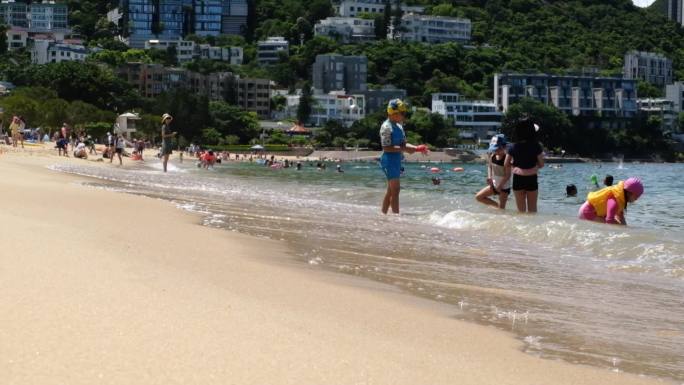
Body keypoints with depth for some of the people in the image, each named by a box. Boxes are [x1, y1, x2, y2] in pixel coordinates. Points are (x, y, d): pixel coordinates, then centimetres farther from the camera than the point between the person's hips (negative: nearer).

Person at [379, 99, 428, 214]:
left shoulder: (399, 126, 15)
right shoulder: (386, 127, -15)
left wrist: (417, 148, 3)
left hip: (396, 160, 10)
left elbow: (403, 144, 19)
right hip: (389, 160, -10)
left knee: (390, 191, 14)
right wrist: (403, 148, -24)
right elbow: (386, 148, -21)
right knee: (395, 191, -11)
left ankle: (383, 215, 21)